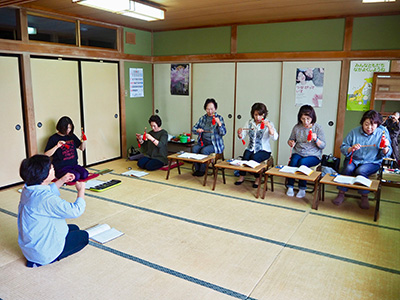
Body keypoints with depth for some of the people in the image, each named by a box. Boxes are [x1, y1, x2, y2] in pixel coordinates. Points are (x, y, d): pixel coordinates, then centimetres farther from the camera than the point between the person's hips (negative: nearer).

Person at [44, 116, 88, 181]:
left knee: (85, 174, -22)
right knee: (76, 176, -29)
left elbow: (82, 148, 19)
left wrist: (83, 141, -1)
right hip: (61, 167, -5)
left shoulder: (72, 136, 12)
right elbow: (46, 154, -8)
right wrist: (57, 146, -21)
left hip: (74, 164, 5)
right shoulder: (53, 138, -3)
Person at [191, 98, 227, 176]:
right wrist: (197, 130, -9)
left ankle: (202, 170, -12)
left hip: (214, 143, -4)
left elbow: (223, 133, -7)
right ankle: (197, 169, -10)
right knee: (194, 149, -24)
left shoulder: (219, 118, 1)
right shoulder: (202, 118, 12)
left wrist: (219, 123, -23)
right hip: (203, 142, 4)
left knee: (204, 150, -30)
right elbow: (193, 129, 15)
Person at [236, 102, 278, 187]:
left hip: (264, 150, -3)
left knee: (255, 157, -31)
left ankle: (258, 179, -9)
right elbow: (242, 137, 7)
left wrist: (269, 126, -31)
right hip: (250, 148, 3)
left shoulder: (268, 124, -3)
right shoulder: (249, 122, 8)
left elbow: (275, 138, -19)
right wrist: (239, 133, -16)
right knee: (245, 156, -27)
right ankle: (242, 176, -7)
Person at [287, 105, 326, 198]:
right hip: (298, 153, 2)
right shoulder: (297, 127, 7)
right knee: (293, 161, -30)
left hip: (313, 155, -2)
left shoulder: (317, 127, -1)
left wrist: (316, 139, -22)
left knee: (302, 162, -32)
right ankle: (290, 186, -17)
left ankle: (302, 189, -17)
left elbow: (323, 146, -2)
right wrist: (291, 142, -5)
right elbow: (291, 140, 20)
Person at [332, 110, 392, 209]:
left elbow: (386, 154, 0)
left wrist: (386, 147, -23)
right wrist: (351, 148, -21)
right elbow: (343, 148, 0)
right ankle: (341, 194, -17)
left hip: (372, 162, -1)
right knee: (348, 168, -29)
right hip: (353, 159, 1)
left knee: (361, 171, -31)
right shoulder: (354, 132, -3)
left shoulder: (383, 132, -2)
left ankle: (364, 197, -13)